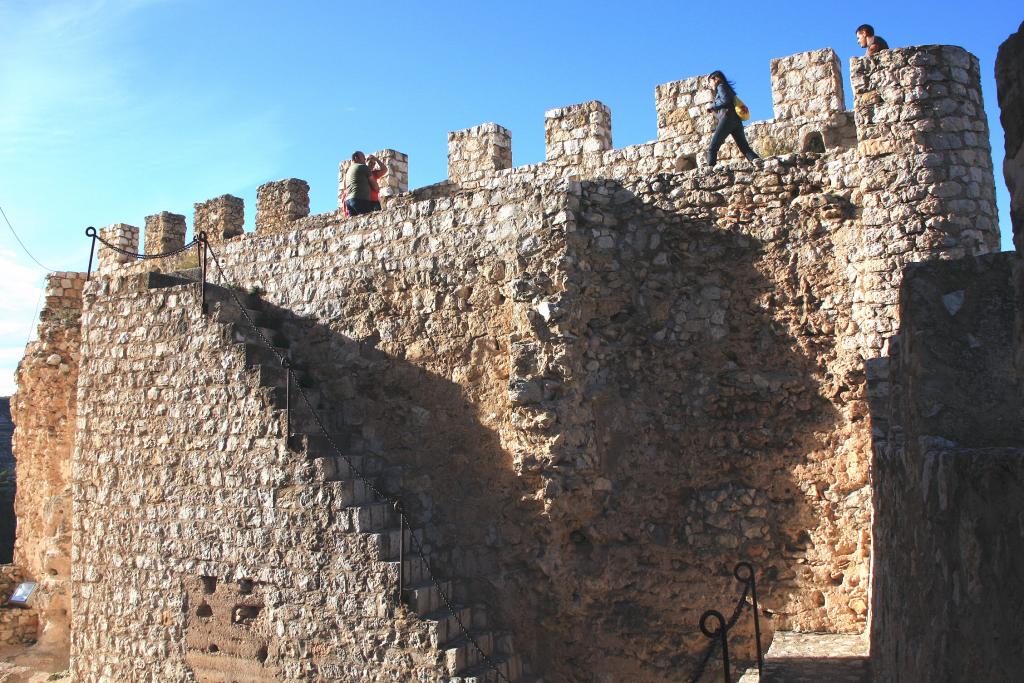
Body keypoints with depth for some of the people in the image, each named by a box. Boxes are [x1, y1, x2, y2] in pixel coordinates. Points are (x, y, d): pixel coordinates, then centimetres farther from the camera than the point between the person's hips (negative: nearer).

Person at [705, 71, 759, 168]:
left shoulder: (721, 86, 6)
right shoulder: (727, 89, 32)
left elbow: (725, 101, -11)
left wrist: (712, 107, 1)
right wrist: (715, 109, 22)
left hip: (727, 118, -8)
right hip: (736, 120, 8)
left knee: (712, 148, -11)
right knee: (745, 148, -3)